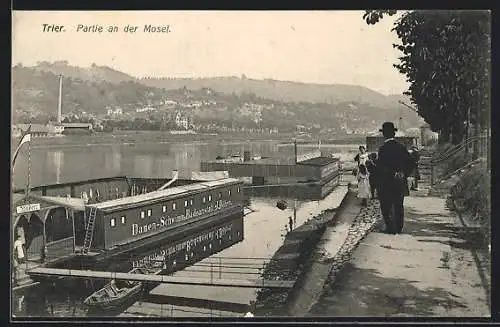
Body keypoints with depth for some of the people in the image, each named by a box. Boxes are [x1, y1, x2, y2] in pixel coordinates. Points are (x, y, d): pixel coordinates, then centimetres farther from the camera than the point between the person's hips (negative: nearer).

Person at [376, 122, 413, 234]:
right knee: (399, 206, 14)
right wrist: (403, 175, 13)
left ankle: (391, 228, 2)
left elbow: (381, 167, -16)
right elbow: (409, 164, 7)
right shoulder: (402, 147, 4)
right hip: (400, 183, 6)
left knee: (386, 207, 4)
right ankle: (399, 228, 20)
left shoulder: (383, 149, -14)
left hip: (386, 183, -6)